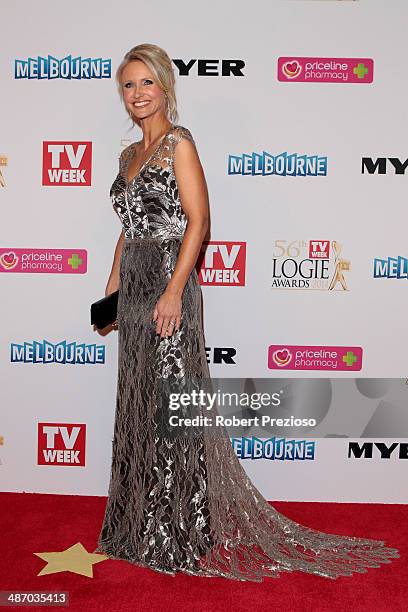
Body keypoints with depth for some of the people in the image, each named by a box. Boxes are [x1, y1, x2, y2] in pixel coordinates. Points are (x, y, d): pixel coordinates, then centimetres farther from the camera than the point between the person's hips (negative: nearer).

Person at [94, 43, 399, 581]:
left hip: (168, 281, -8)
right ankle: (143, 523, 29)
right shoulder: (129, 155, 19)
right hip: (133, 286, 8)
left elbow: (198, 221, -13)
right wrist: (111, 289, 17)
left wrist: (173, 290, -21)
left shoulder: (179, 142, -4)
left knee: (170, 404, -3)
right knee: (138, 405, 13)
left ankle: (179, 536, 14)